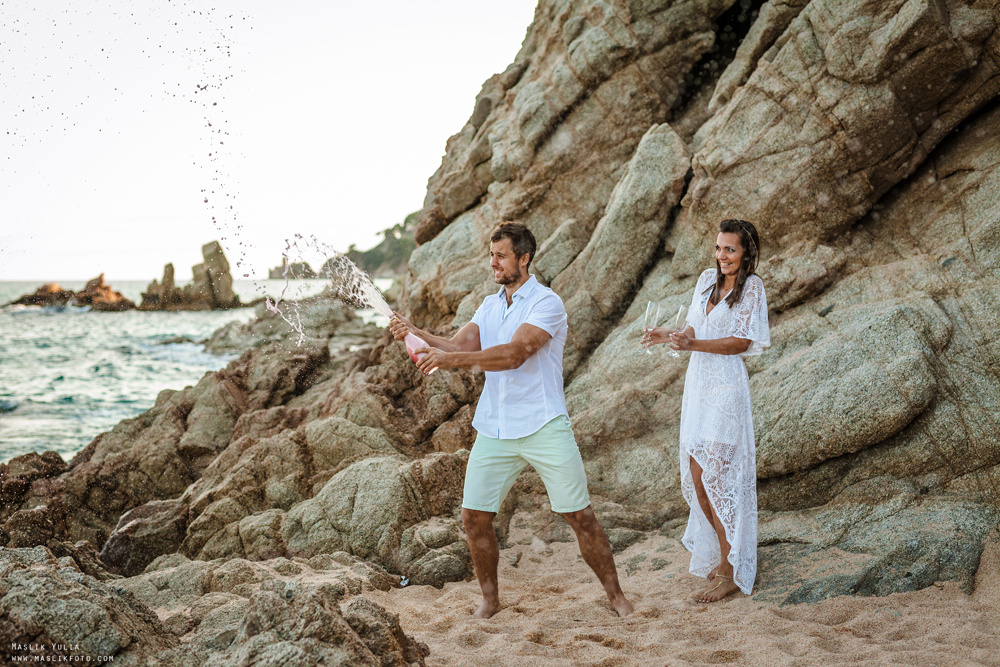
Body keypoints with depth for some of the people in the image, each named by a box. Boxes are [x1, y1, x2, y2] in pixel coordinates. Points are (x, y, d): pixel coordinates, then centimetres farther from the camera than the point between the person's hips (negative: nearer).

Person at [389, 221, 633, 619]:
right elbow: (459, 345, 1)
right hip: (494, 429, 6)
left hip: (543, 427, -5)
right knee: (474, 516, 1)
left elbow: (514, 354, -23)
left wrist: (453, 358, -30)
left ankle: (615, 594, 15)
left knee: (580, 516, -2)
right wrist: (415, 333, -17)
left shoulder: (546, 303, -9)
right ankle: (490, 598, 20)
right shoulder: (489, 306, 14)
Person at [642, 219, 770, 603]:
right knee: (696, 477, 8)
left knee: (718, 477, -5)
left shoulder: (752, 286, -7)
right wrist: (671, 336, -5)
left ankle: (732, 572, 4)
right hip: (697, 382, 7)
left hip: (726, 387, -7)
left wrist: (691, 344, -23)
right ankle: (722, 553, 24)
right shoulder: (708, 279, 12)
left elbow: (741, 342, -12)